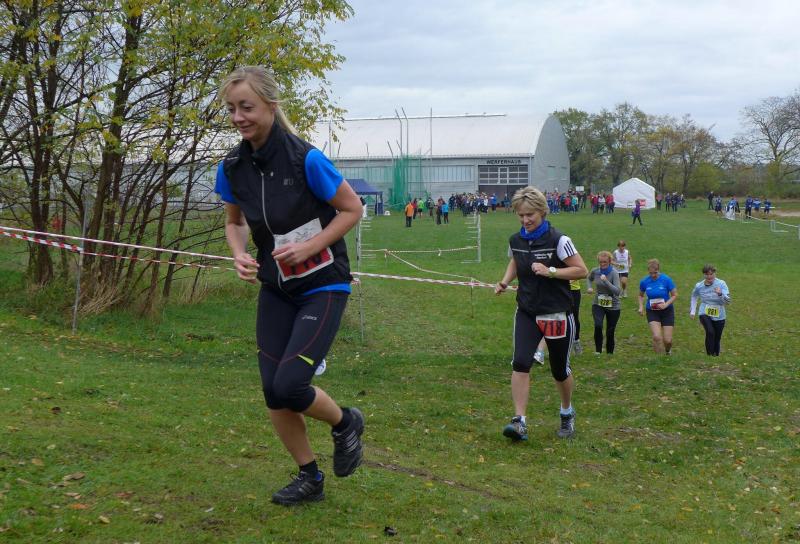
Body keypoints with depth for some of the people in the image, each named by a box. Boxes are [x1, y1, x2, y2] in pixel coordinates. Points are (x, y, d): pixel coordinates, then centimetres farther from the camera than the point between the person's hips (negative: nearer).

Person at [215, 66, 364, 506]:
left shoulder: (305, 159, -20)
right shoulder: (232, 167, -4)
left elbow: (352, 209, -9)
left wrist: (308, 247, -19)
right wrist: (240, 255, -7)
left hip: (323, 287, -6)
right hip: (275, 290, 6)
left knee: (289, 385, -15)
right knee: (273, 392, 3)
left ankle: (346, 424, 18)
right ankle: (310, 478, 24)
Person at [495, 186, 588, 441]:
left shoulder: (558, 240, -14)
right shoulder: (516, 240, 2)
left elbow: (581, 270, -12)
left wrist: (550, 271, -23)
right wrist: (504, 282, 5)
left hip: (557, 314, -3)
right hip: (527, 312, 3)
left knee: (560, 370, 11)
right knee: (520, 362, -16)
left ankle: (567, 413, 38)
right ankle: (519, 421, -15)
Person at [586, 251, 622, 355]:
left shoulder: (614, 273, -16)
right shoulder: (595, 271, -3)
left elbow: (617, 291, -25)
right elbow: (589, 279, 22)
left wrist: (606, 281, -33)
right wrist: (589, 287, 3)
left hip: (613, 306, -2)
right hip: (598, 304, 2)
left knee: (610, 332, 4)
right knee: (598, 326, -23)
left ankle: (609, 353, 23)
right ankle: (598, 350, -9)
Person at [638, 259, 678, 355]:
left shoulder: (666, 279, -14)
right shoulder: (644, 281, -7)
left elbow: (675, 295, -5)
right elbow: (641, 295, 11)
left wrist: (666, 304, -20)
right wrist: (641, 306, -5)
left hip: (667, 311, -1)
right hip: (652, 311, 1)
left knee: (667, 340, -1)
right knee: (657, 337, -19)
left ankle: (668, 352, 35)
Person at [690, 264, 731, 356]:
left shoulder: (721, 284, -11)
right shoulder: (699, 286, -3)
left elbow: (728, 301, -16)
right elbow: (694, 297, 19)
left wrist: (720, 294, -34)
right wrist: (692, 311, 16)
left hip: (719, 317, 1)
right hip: (705, 314, -1)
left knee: (717, 339, 10)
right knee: (710, 332, -27)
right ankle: (709, 355, -19)